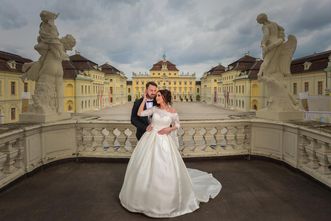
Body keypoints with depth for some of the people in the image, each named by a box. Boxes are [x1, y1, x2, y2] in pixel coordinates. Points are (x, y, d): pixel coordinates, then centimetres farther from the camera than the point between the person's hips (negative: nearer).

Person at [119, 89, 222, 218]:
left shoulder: (172, 111, -4)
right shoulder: (154, 109, 3)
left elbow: (177, 124, 7)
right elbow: (140, 113, -1)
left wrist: (169, 129, -10)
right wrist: (145, 99, 1)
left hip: (164, 141, -3)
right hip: (150, 140, 3)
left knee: (164, 168, 1)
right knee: (147, 166, 9)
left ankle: (165, 198, 24)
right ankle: (146, 194, 31)